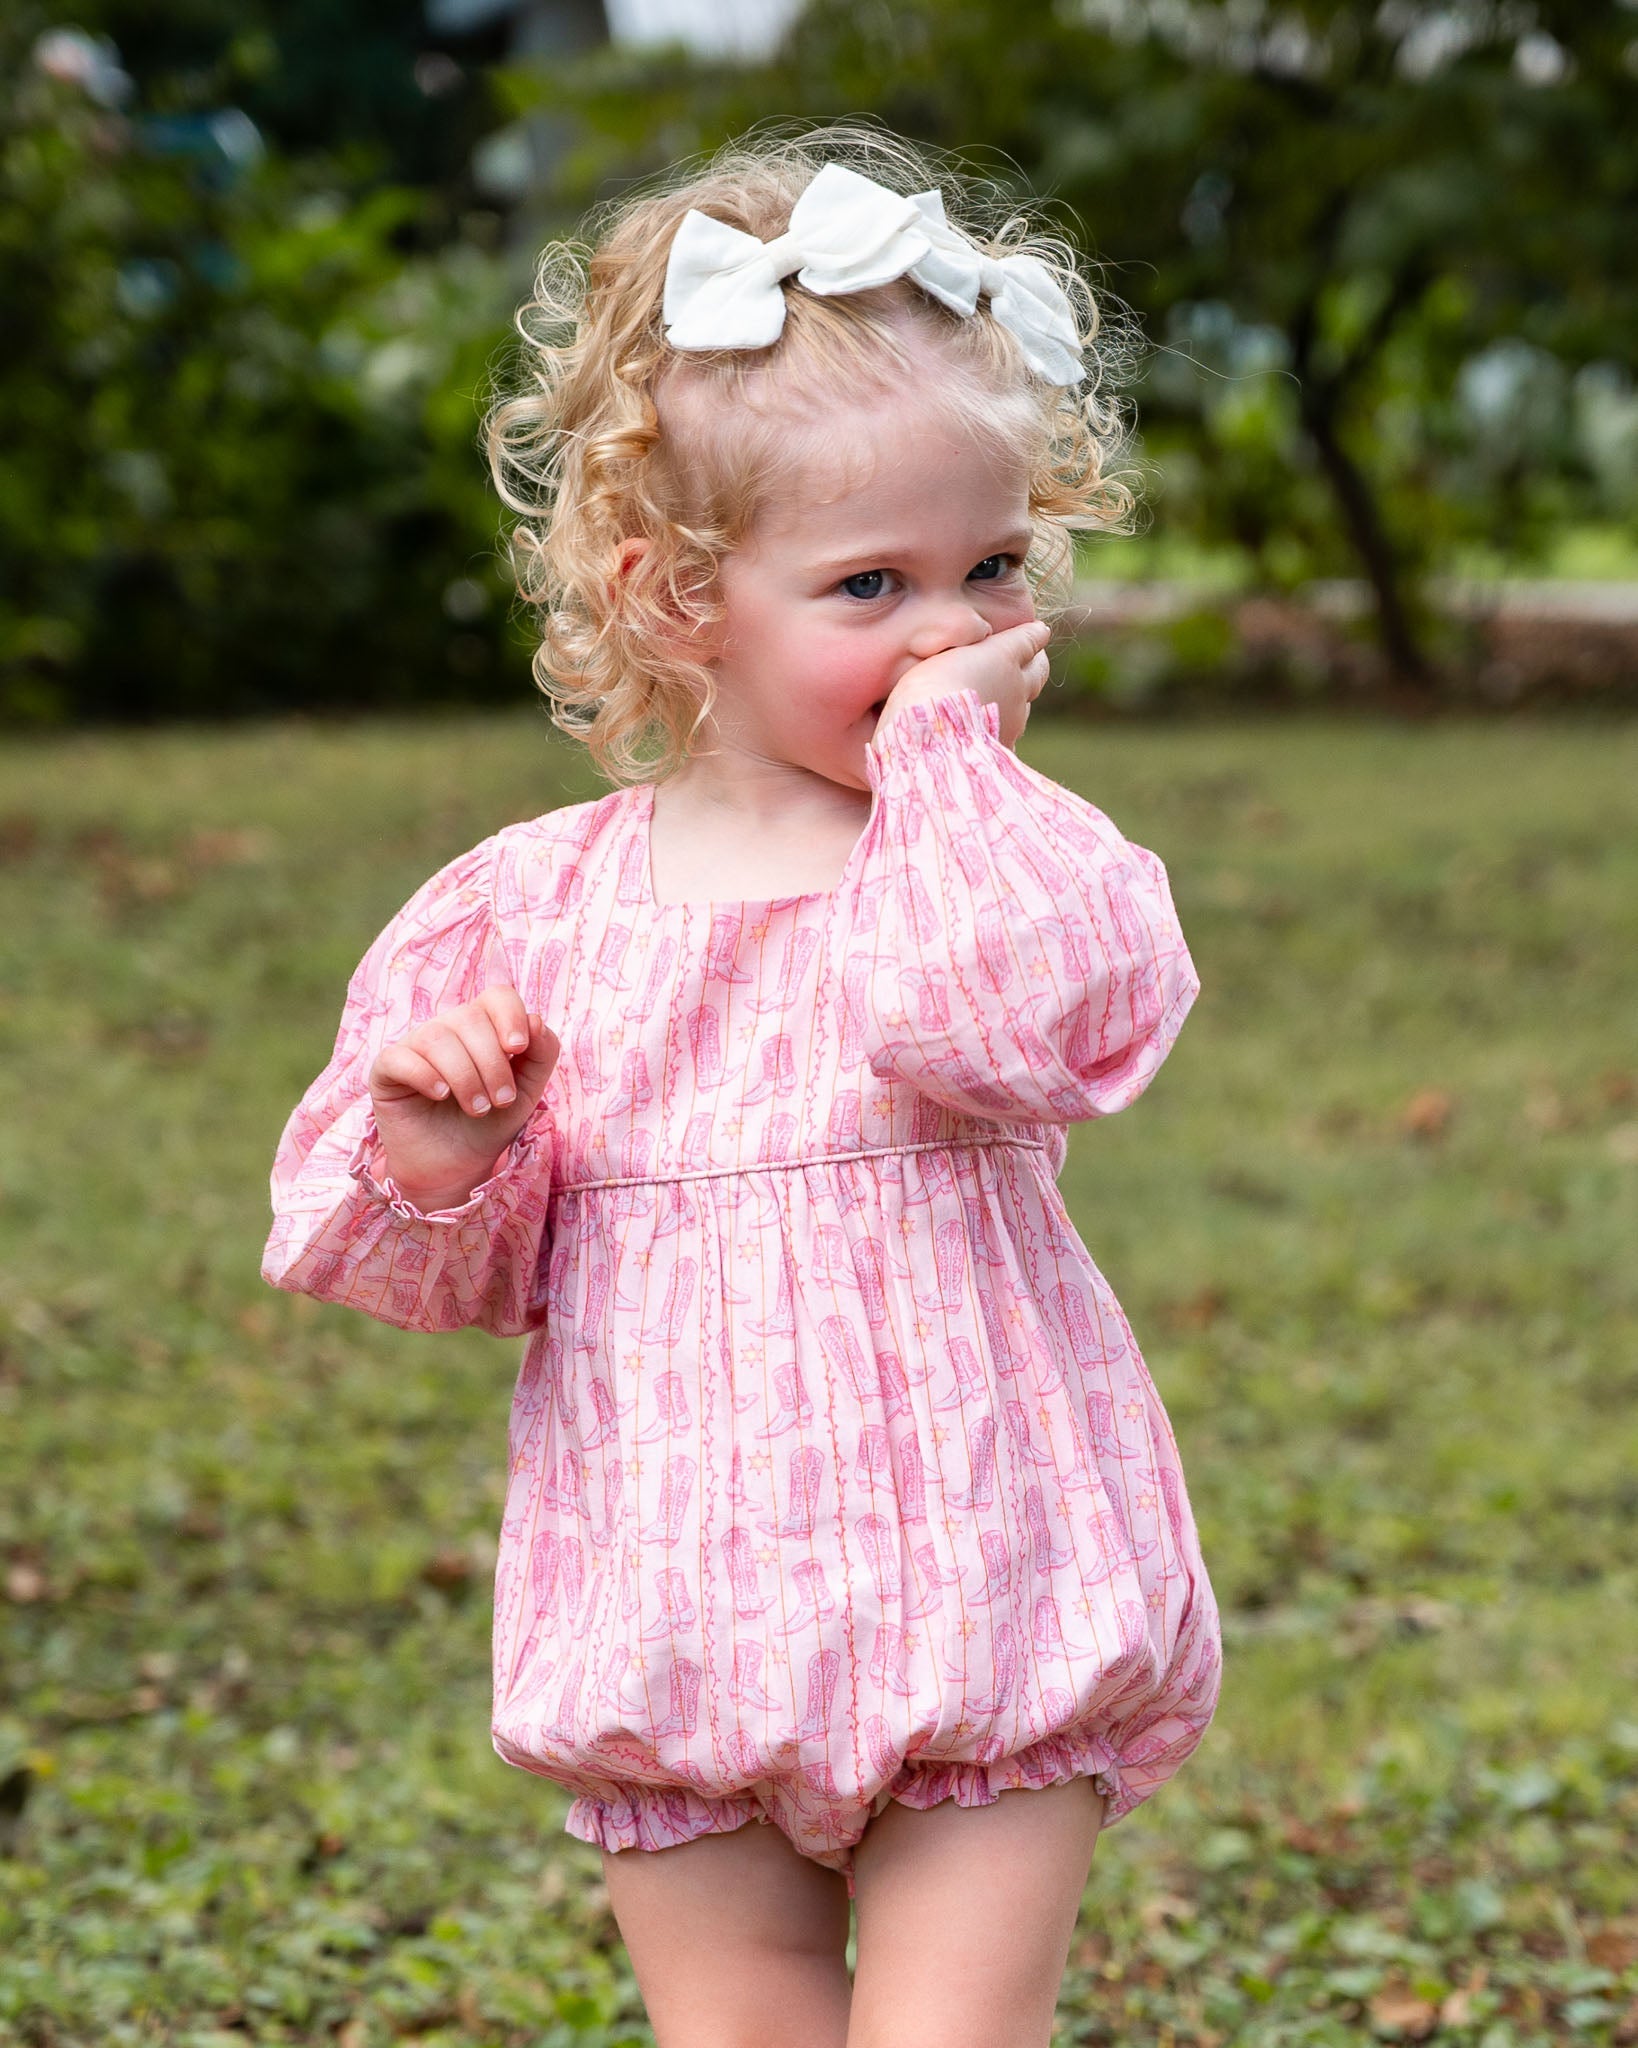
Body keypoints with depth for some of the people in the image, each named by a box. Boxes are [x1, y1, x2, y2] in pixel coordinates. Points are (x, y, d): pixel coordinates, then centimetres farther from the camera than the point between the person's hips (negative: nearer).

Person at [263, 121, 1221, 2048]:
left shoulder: (1006, 854, -5)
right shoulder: (530, 905, 1)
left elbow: (993, 1020, -30)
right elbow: (416, 1253, 6)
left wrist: (952, 753, -19)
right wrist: (427, 1162, -16)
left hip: (981, 1610, -2)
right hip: (674, 1633, 3)